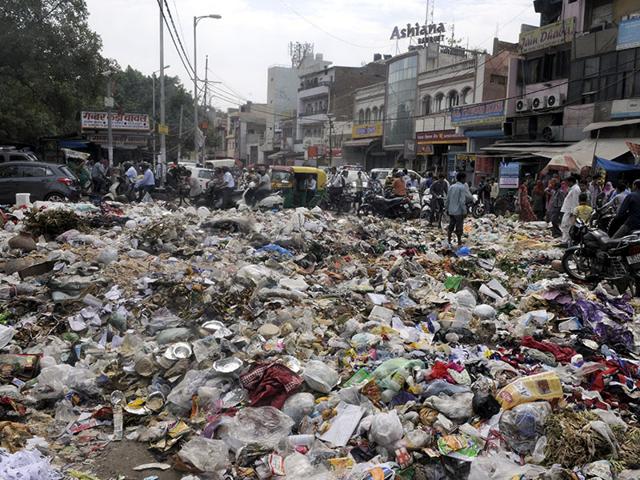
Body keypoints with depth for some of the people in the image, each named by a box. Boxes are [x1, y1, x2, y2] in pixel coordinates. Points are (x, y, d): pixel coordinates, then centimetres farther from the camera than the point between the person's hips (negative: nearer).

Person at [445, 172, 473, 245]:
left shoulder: (452, 187, 6)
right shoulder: (463, 187, -13)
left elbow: (447, 199, 9)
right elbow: (462, 200, -18)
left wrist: (447, 208, 18)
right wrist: (464, 210, -10)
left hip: (451, 211, 6)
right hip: (459, 211, -6)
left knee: (451, 226, 14)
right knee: (459, 227, 3)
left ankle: (448, 241, 17)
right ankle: (459, 242, 9)